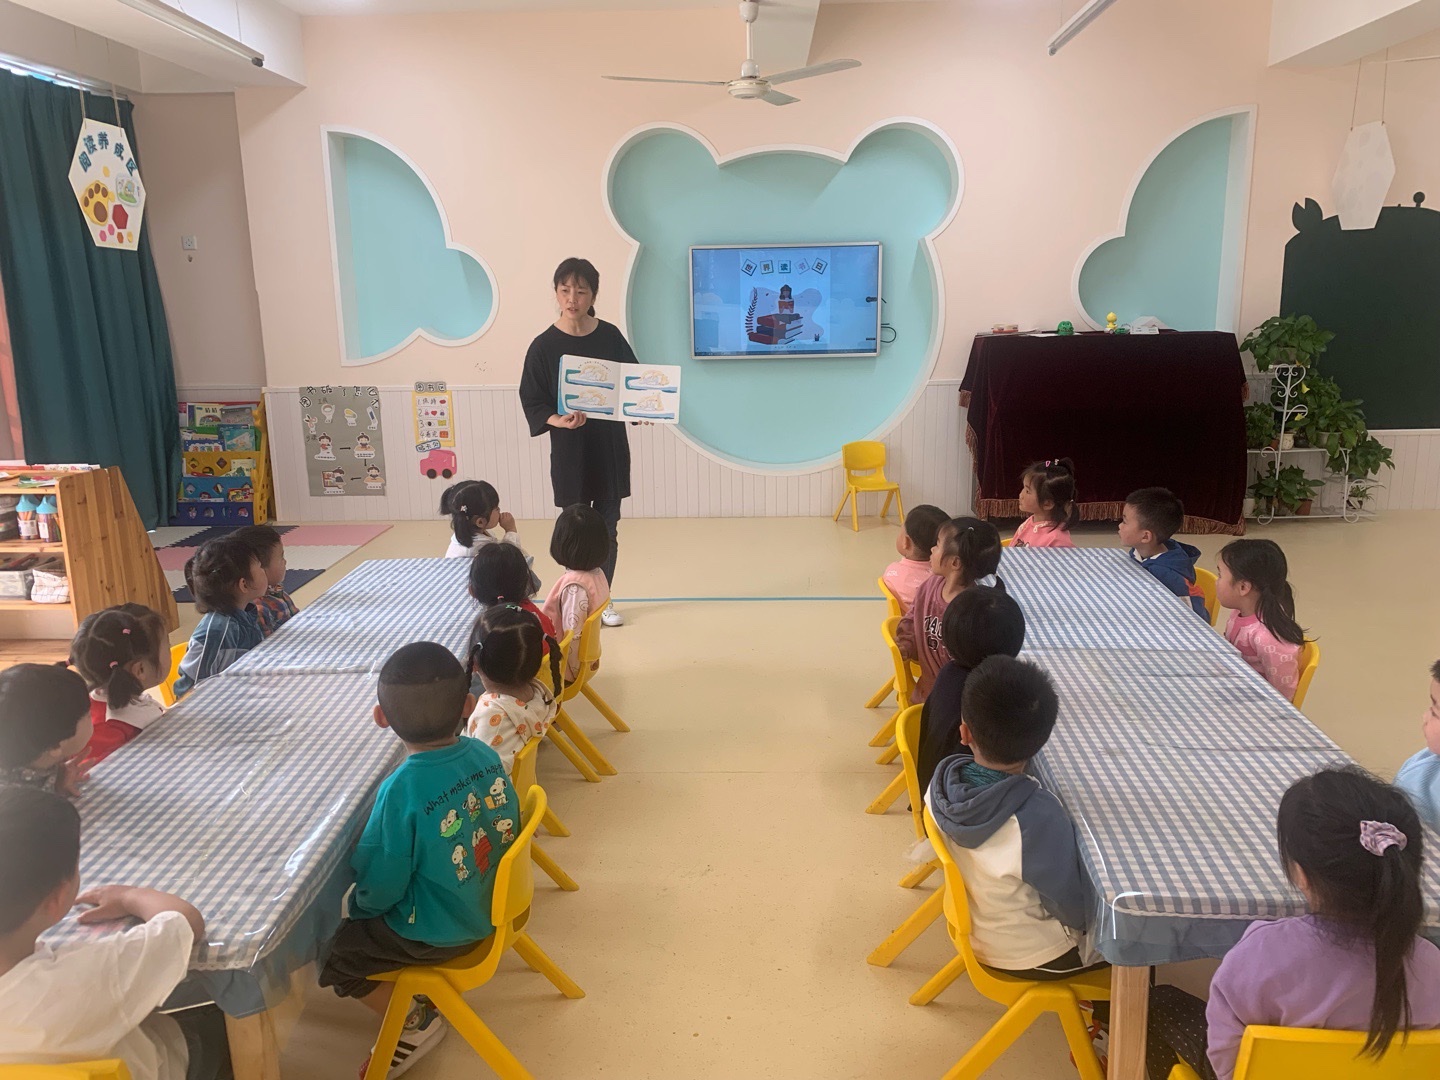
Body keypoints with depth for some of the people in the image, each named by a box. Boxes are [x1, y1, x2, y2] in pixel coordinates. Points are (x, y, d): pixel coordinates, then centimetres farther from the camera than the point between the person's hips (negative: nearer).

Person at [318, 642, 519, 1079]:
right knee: (356, 904, 27)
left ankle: (416, 1024, 23)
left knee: (331, 953, 12)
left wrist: (359, 901, 4)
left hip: (438, 933, -7)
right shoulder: (486, 755, -12)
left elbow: (381, 885, -21)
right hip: (489, 903, 7)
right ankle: (423, 997, 29)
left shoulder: (402, 790, -31)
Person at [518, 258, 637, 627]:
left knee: (608, 528, 10)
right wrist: (559, 420, -25)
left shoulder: (610, 336, 0)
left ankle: (604, 600, 25)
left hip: (610, 446, 2)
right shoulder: (544, 346, -6)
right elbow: (532, 401, -6)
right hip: (570, 450, -2)